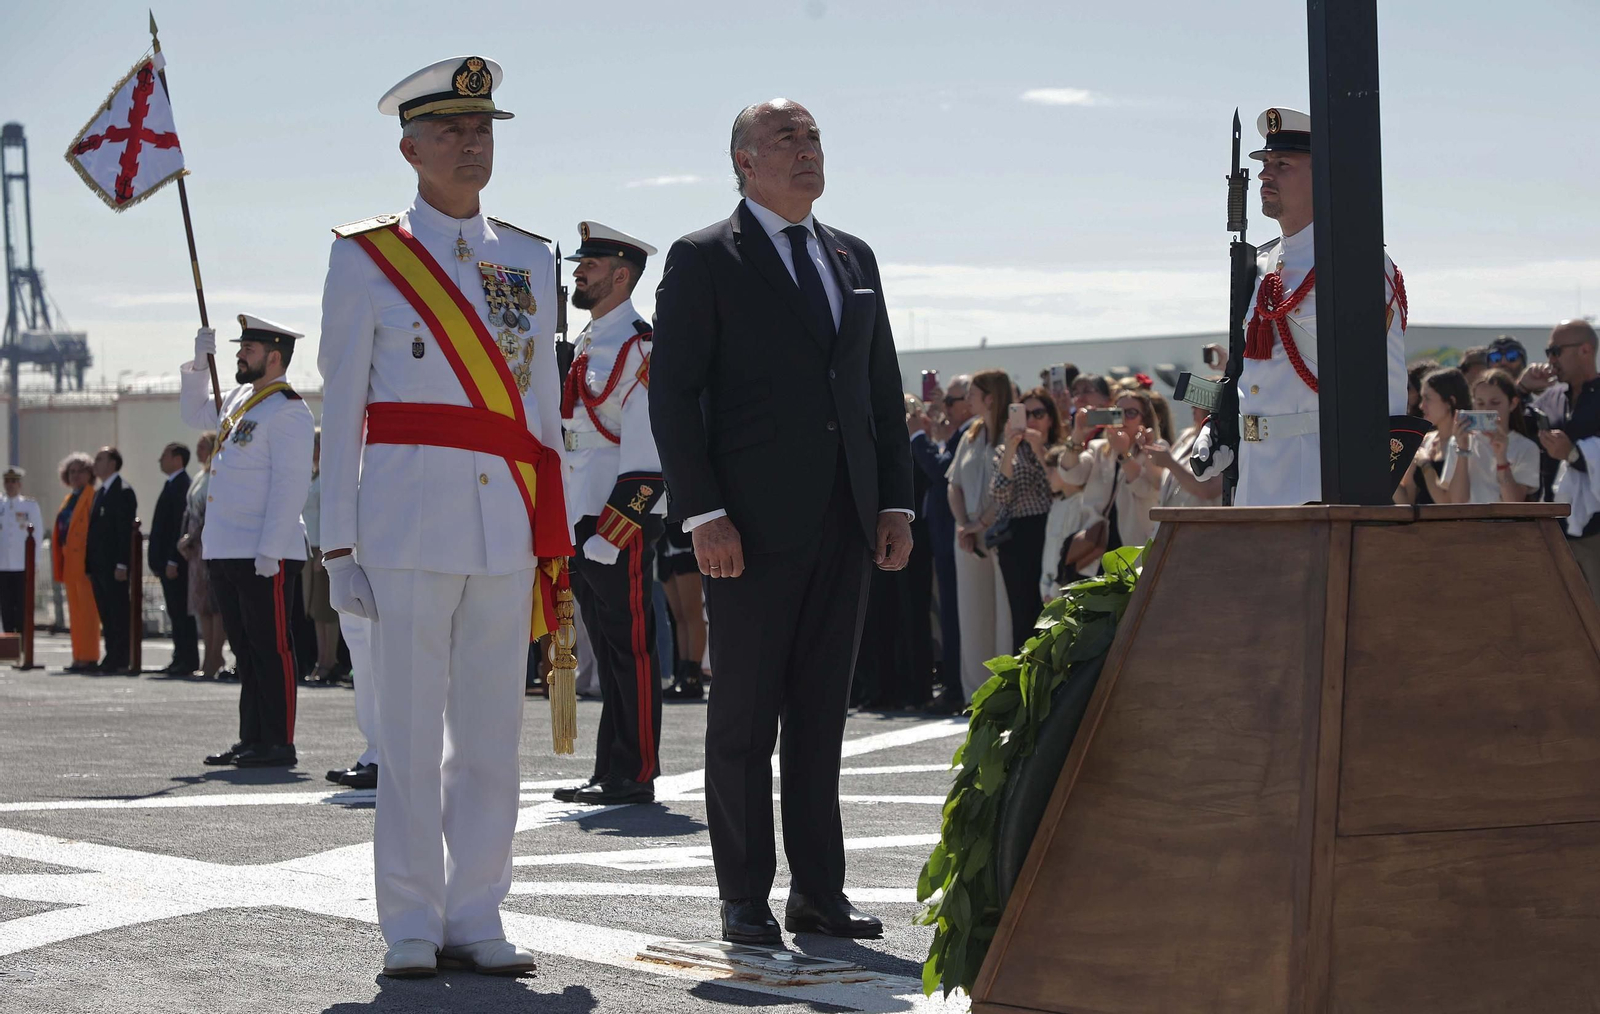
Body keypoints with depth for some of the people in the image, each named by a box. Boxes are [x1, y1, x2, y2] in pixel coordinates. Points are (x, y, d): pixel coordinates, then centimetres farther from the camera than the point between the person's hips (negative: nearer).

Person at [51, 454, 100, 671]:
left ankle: (89, 658, -8)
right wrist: (59, 564, 15)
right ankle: (79, 658, 14)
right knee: (75, 612, 10)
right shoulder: (68, 499, 20)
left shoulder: (93, 497, -7)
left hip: (85, 561, -9)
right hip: (70, 562, 9)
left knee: (87, 610, -8)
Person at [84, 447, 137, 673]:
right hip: (98, 565, 9)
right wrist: (89, 562, 14)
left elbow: (126, 530, -15)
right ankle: (111, 657, 11)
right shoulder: (99, 493, 20)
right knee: (106, 614, 9)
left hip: (114, 564, -9)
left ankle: (119, 660, -6)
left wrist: (122, 564, -20)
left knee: (118, 612, -6)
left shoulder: (123, 492, -9)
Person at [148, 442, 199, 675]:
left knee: (181, 611, -8)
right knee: (176, 612, 11)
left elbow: (181, 525, -20)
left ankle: (187, 661, -6)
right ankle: (181, 659, 14)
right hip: (168, 560, 10)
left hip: (175, 561, -10)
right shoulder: (172, 484, 18)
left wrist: (172, 561, -22)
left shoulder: (181, 485, -14)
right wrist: (159, 560, 18)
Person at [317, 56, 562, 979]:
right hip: (409, 516, -4)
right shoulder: (366, 258, 3)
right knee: (413, 731, -3)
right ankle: (411, 926, 4)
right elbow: (341, 409, 2)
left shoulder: (529, 261, 14)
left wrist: (556, 540, 11)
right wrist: (339, 543, -3)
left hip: (506, 524, 4)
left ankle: (477, 917, 11)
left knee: (494, 731, 3)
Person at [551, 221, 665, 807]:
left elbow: (646, 455, -18)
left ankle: (634, 775, -2)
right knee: (607, 650, 12)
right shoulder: (585, 346, 17)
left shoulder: (639, 349, -12)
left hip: (623, 525, -9)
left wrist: (611, 533, -21)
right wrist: (570, 527, 18)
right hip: (583, 523, 9)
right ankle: (610, 772, 16)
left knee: (630, 650, -5)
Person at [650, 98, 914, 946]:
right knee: (744, 716, 0)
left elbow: (884, 390, 18)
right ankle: (745, 899, 6)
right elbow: (673, 394, -7)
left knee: (821, 714, 8)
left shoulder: (853, 260, 16)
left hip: (843, 525, 5)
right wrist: (703, 515, -15)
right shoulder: (704, 261, -2)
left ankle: (819, 892, 13)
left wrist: (895, 502, 8)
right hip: (753, 526, -5)